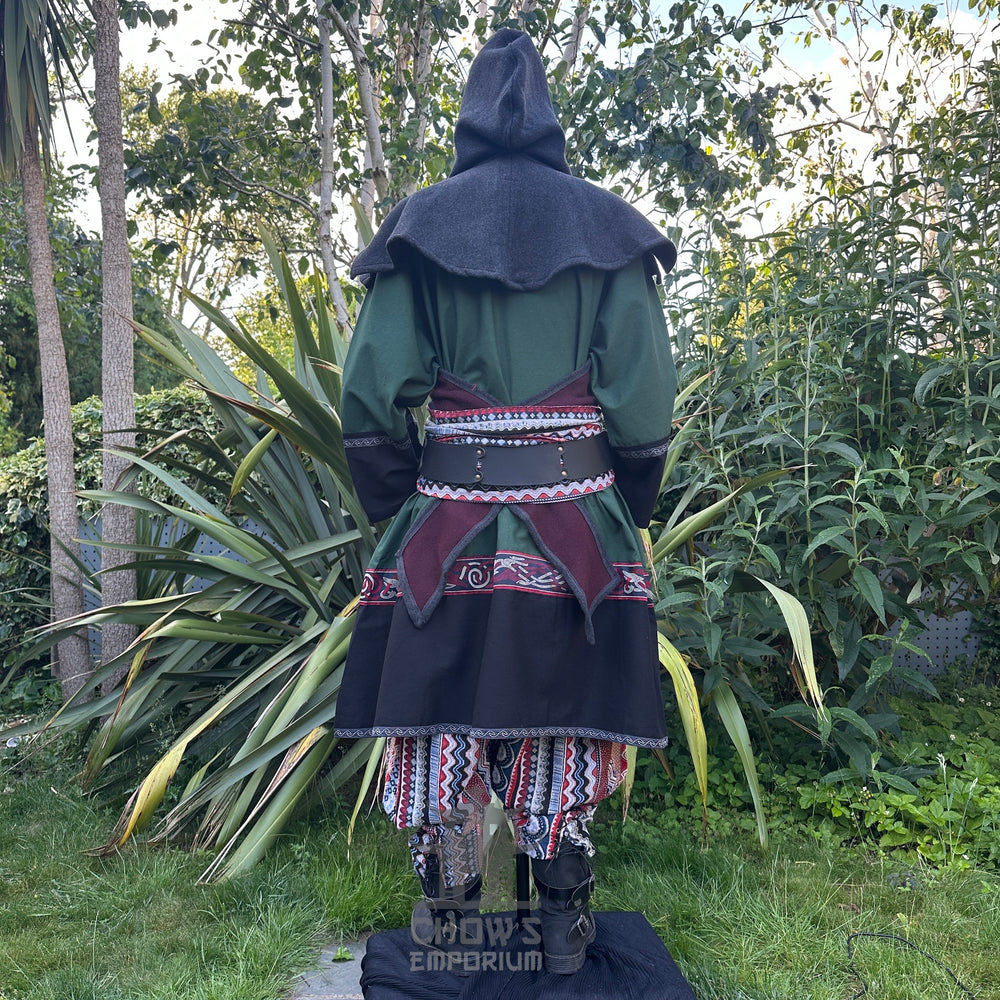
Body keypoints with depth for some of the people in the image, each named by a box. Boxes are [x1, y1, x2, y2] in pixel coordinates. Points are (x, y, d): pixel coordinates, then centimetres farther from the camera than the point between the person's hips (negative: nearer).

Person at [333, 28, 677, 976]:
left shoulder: (420, 224, 4)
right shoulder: (606, 228, 6)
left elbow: (371, 391, -4)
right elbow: (644, 399, -1)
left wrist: (395, 507, 8)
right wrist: (626, 514, 10)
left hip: (448, 524, 0)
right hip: (576, 529, 1)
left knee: (443, 720, 12)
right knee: (561, 729, 11)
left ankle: (444, 921, 23)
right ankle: (564, 929, 24)